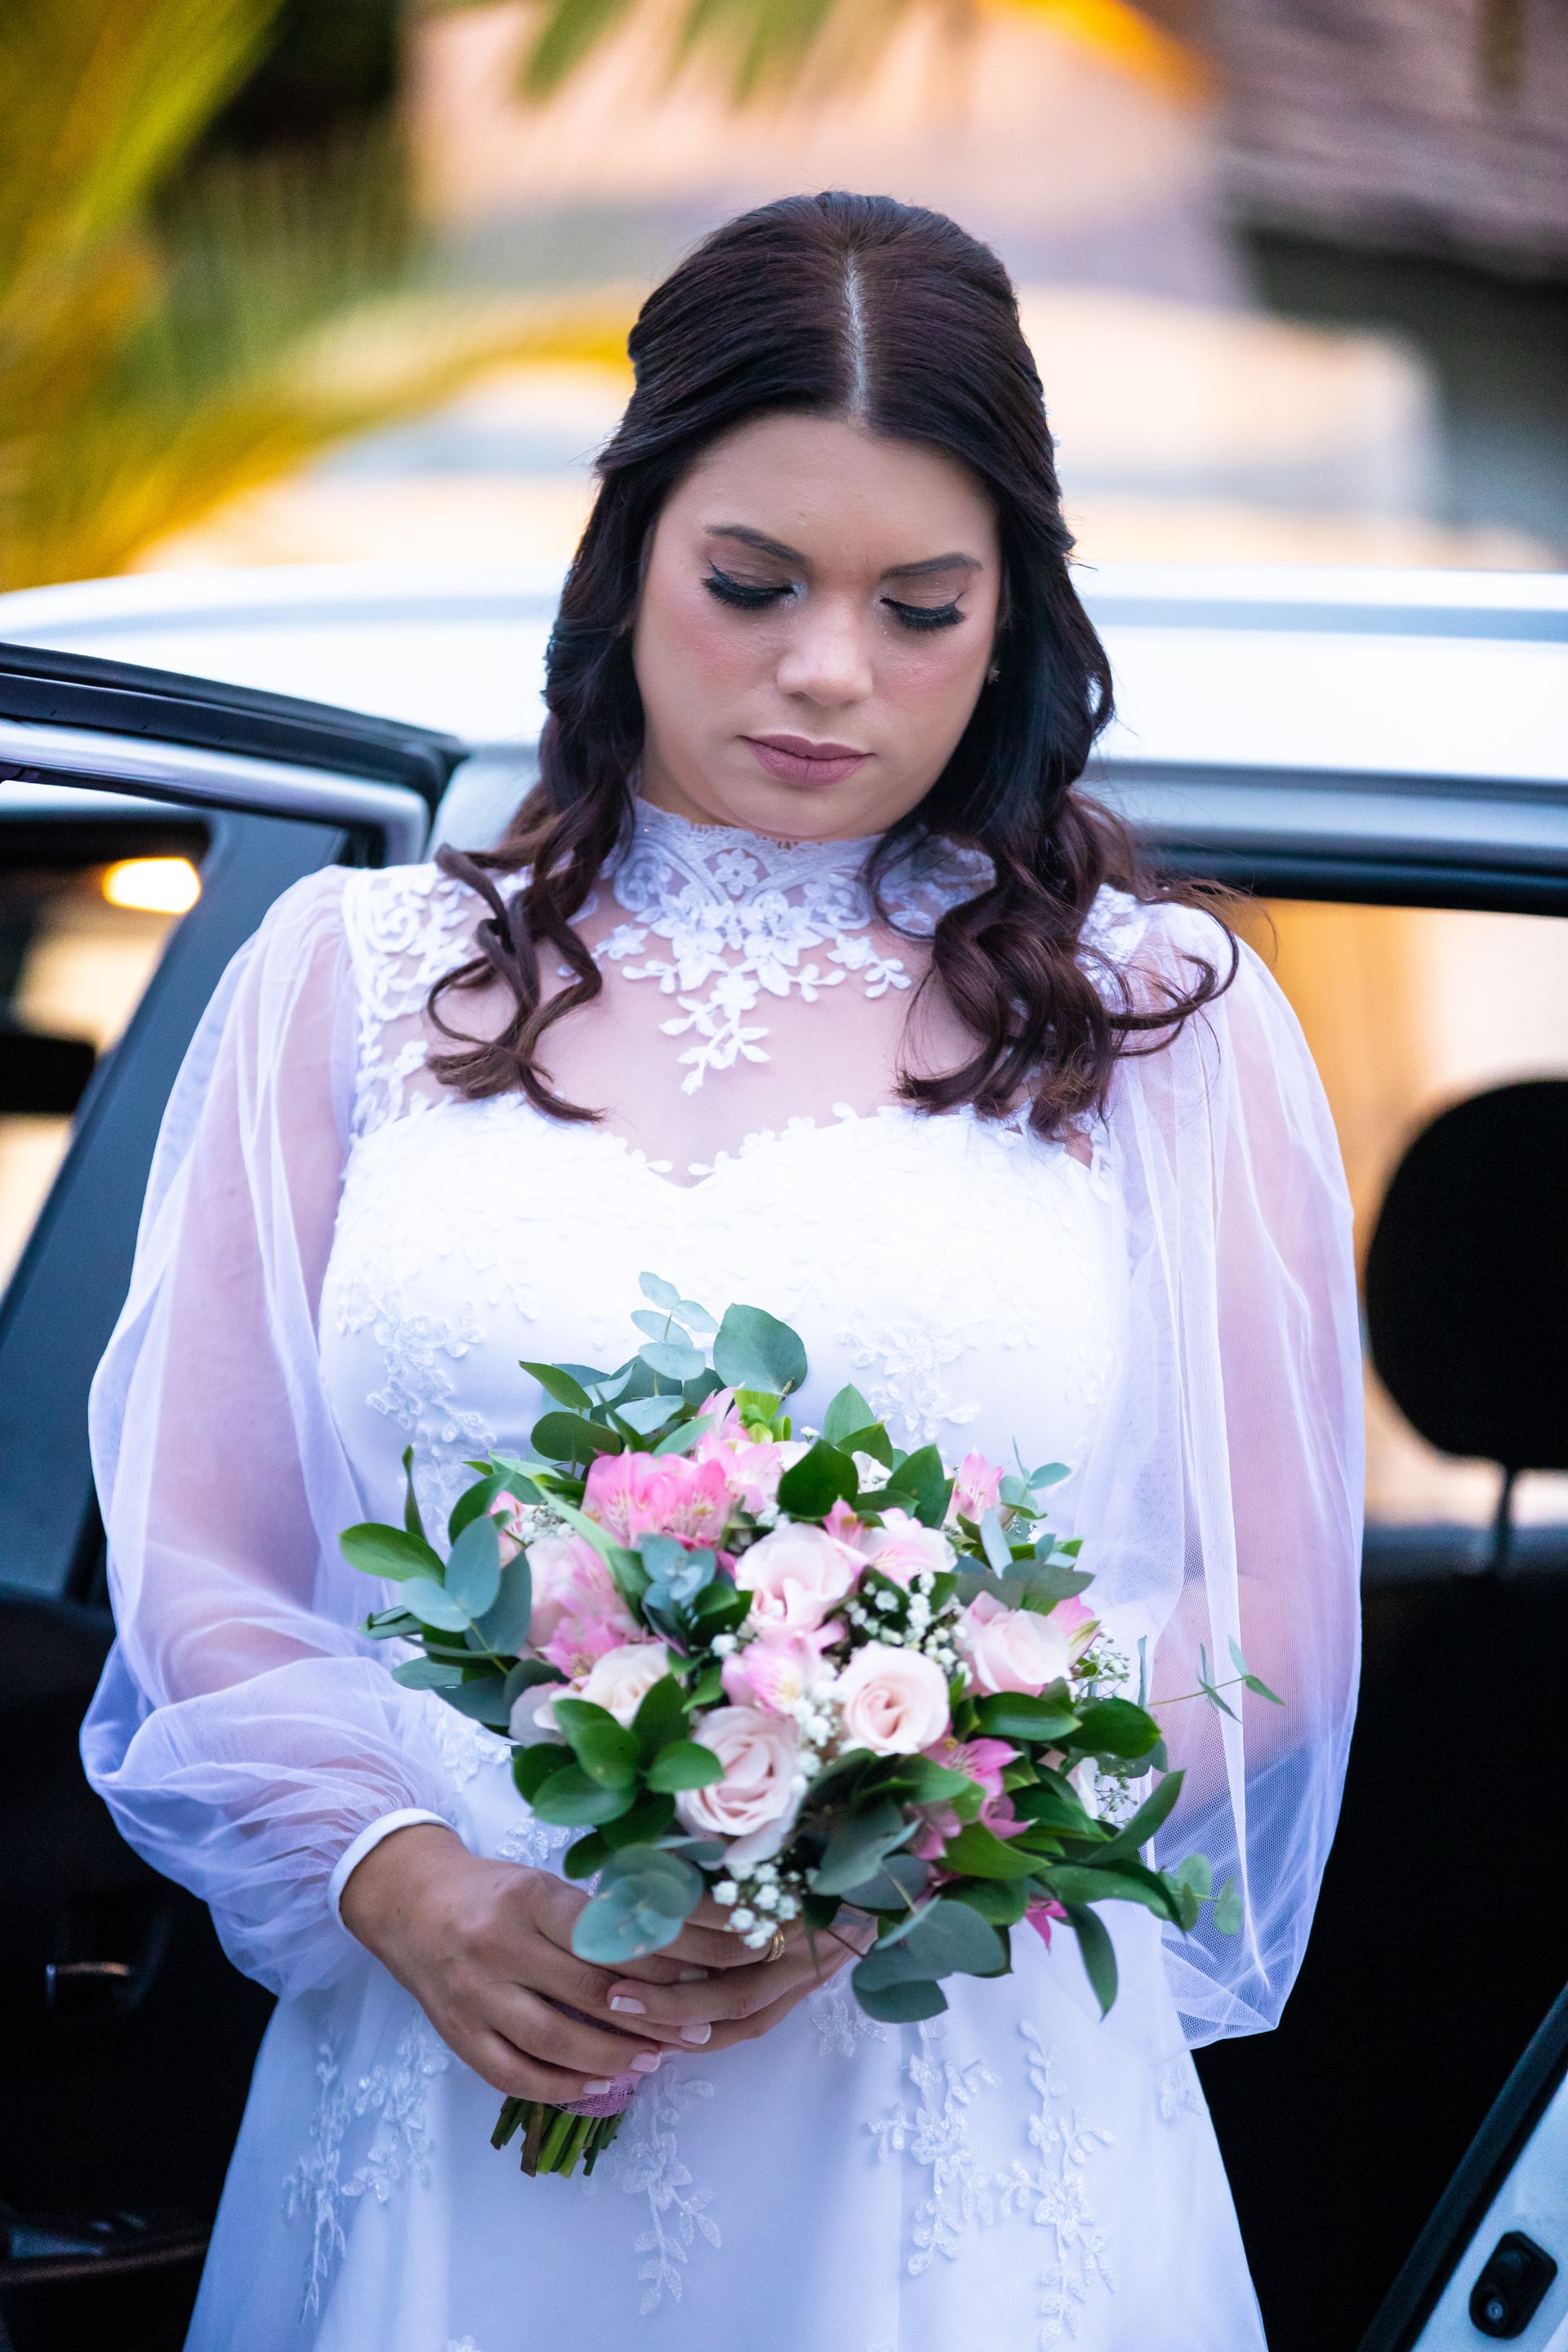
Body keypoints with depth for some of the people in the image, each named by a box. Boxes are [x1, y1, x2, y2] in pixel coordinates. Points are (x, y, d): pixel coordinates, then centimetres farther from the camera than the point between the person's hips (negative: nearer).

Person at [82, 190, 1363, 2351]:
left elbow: (1260, 1627, 2)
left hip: (970, 2141, -1)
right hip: (450, 2111, 1)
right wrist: (410, 1891, -13)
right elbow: (202, 1578, 5)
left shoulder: (1163, 1021, 4)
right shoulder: (351, 980, 7)